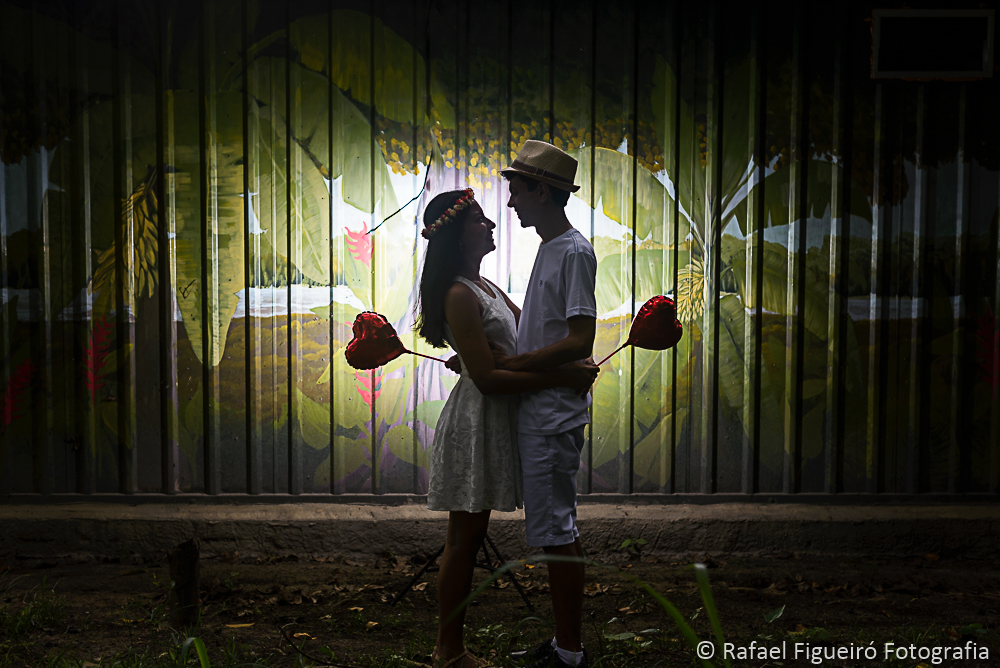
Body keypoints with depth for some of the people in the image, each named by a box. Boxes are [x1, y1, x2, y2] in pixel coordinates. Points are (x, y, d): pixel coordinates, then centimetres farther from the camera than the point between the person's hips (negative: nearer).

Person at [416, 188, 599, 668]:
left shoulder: (483, 286, 13)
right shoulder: (459, 296, -18)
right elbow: (486, 377, -22)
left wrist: (574, 367, 3)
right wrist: (562, 378, -20)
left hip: (494, 419, 10)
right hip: (475, 419, -10)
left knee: (469, 536, 14)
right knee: (464, 537, 0)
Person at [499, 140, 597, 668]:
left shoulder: (574, 252, -14)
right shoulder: (550, 248, 16)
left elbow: (579, 342, -22)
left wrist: (501, 365, -19)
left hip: (554, 413, -10)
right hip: (538, 412, 10)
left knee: (554, 531, -3)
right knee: (557, 529, 15)